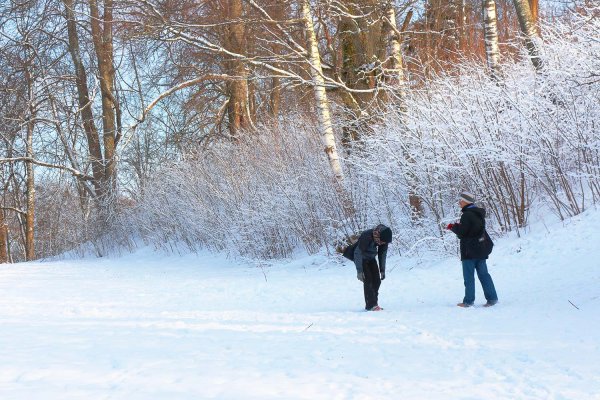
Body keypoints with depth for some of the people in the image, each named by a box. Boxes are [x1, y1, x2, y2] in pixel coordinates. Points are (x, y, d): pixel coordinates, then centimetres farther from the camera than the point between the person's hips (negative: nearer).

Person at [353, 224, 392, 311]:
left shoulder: (384, 239, -17)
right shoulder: (366, 236, -35)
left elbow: (382, 255, -1)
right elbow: (358, 253, -30)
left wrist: (382, 270, 1)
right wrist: (359, 271, -31)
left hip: (371, 259, 6)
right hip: (361, 259, -6)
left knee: (377, 281, 0)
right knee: (368, 280, -16)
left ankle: (371, 303, 11)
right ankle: (371, 305, -15)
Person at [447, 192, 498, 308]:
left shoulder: (467, 215, -16)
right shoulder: (479, 214, 13)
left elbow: (462, 232, -17)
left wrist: (453, 227, 1)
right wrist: (458, 226, 14)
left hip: (469, 251, -8)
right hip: (481, 250, 8)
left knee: (469, 276, -2)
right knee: (483, 274, 10)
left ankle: (469, 300, 1)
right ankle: (492, 297, 7)